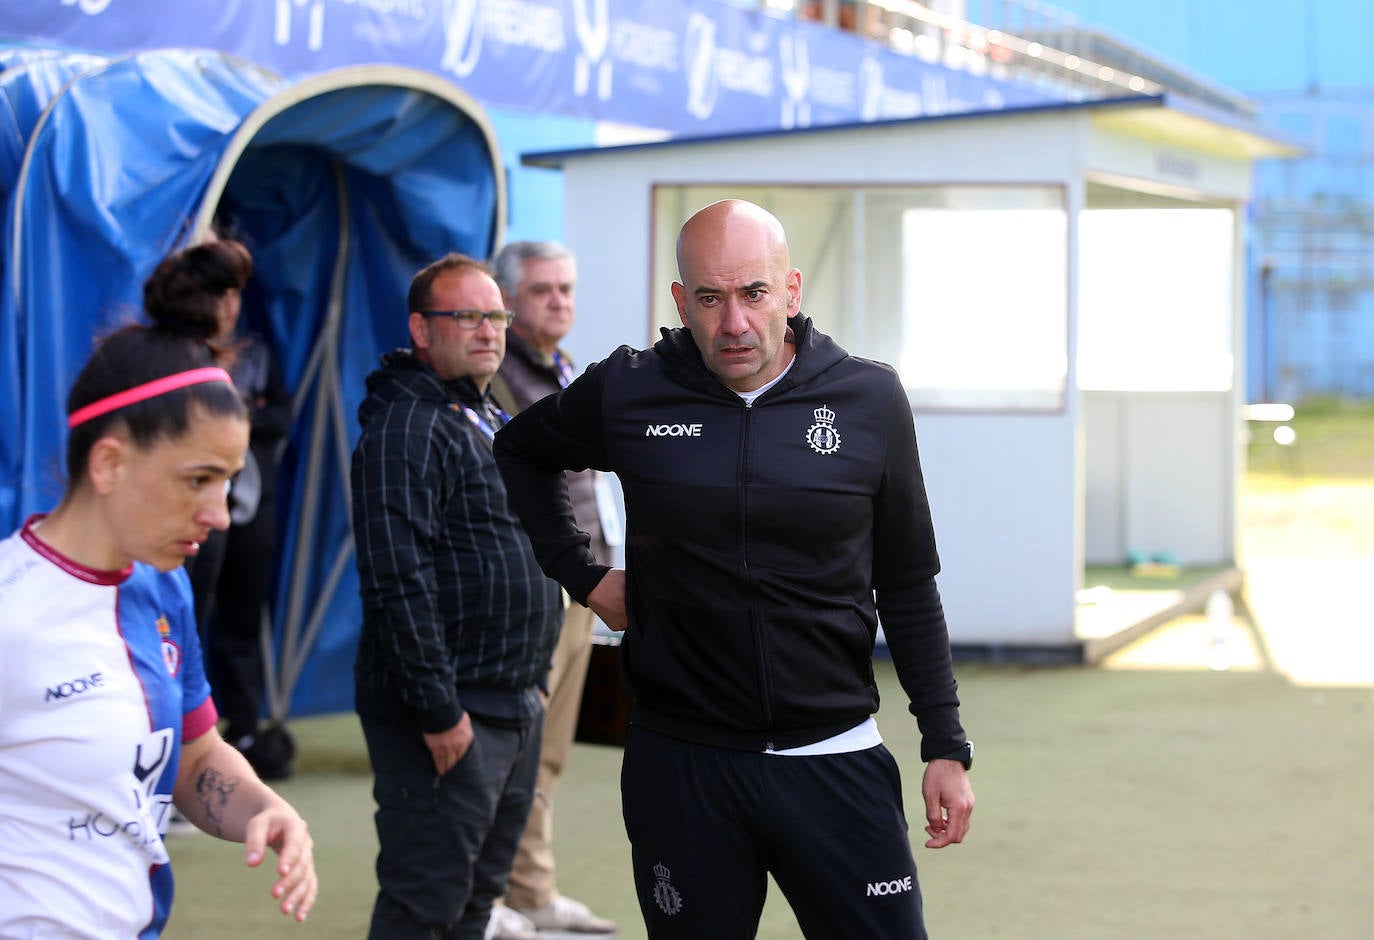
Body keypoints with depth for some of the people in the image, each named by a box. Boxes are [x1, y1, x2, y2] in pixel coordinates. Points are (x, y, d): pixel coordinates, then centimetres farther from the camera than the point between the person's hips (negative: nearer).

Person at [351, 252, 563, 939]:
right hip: (449, 716, -10)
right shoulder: (405, 430, -14)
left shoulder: (493, 421, 17)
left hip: (516, 707, 10)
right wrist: (437, 710, -23)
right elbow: (400, 581, -22)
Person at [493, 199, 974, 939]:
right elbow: (520, 454, 19)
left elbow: (907, 590, 6)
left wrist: (946, 745, 3)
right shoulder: (627, 394, -2)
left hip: (835, 761, 0)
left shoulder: (870, 400, -1)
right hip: (681, 765, 0)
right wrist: (582, 576, 8)